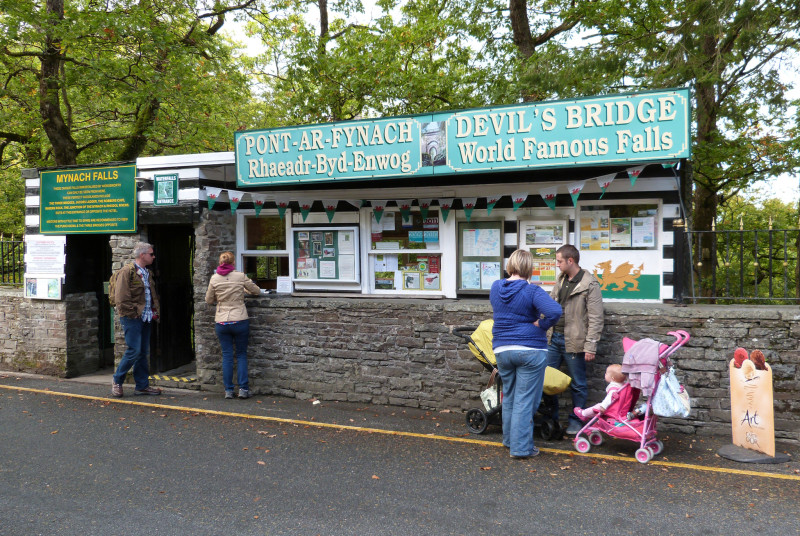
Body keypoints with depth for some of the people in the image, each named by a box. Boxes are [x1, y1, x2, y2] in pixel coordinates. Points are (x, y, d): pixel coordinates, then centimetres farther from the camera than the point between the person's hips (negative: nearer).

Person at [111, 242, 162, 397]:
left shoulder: (148, 273, 17)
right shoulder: (127, 272, -10)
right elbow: (121, 298, -15)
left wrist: (155, 311, 15)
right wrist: (133, 314, -15)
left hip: (145, 319, 8)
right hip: (132, 318, -8)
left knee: (143, 352, 9)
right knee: (134, 351, -8)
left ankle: (142, 385, 16)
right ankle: (117, 381, 10)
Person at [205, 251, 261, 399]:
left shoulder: (214, 279, -1)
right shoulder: (240, 276, -6)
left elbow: (208, 300, 8)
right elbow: (256, 291, 6)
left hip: (221, 322, 2)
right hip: (240, 321, -2)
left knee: (227, 356, 8)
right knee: (241, 354, 9)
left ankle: (228, 390, 11)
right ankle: (243, 388, 6)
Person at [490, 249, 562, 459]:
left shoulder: (496, 287, 4)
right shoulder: (532, 291, -12)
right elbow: (554, 311, -27)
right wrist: (541, 325, -11)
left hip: (502, 349, 5)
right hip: (530, 350, -5)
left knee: (509, 397, 21)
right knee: (525, 400, 2)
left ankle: (509, 439, 34)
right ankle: (521, 447, 7)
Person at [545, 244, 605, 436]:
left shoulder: (590, 285, -12)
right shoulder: (560, 280, 10)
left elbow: (596, 319, -13)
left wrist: (590, 346, -16)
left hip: (574, 341, -7)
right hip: (554, 338, 7)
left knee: (577, 384, 7)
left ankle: (575, 420, 21)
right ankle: (551, 417, 25)